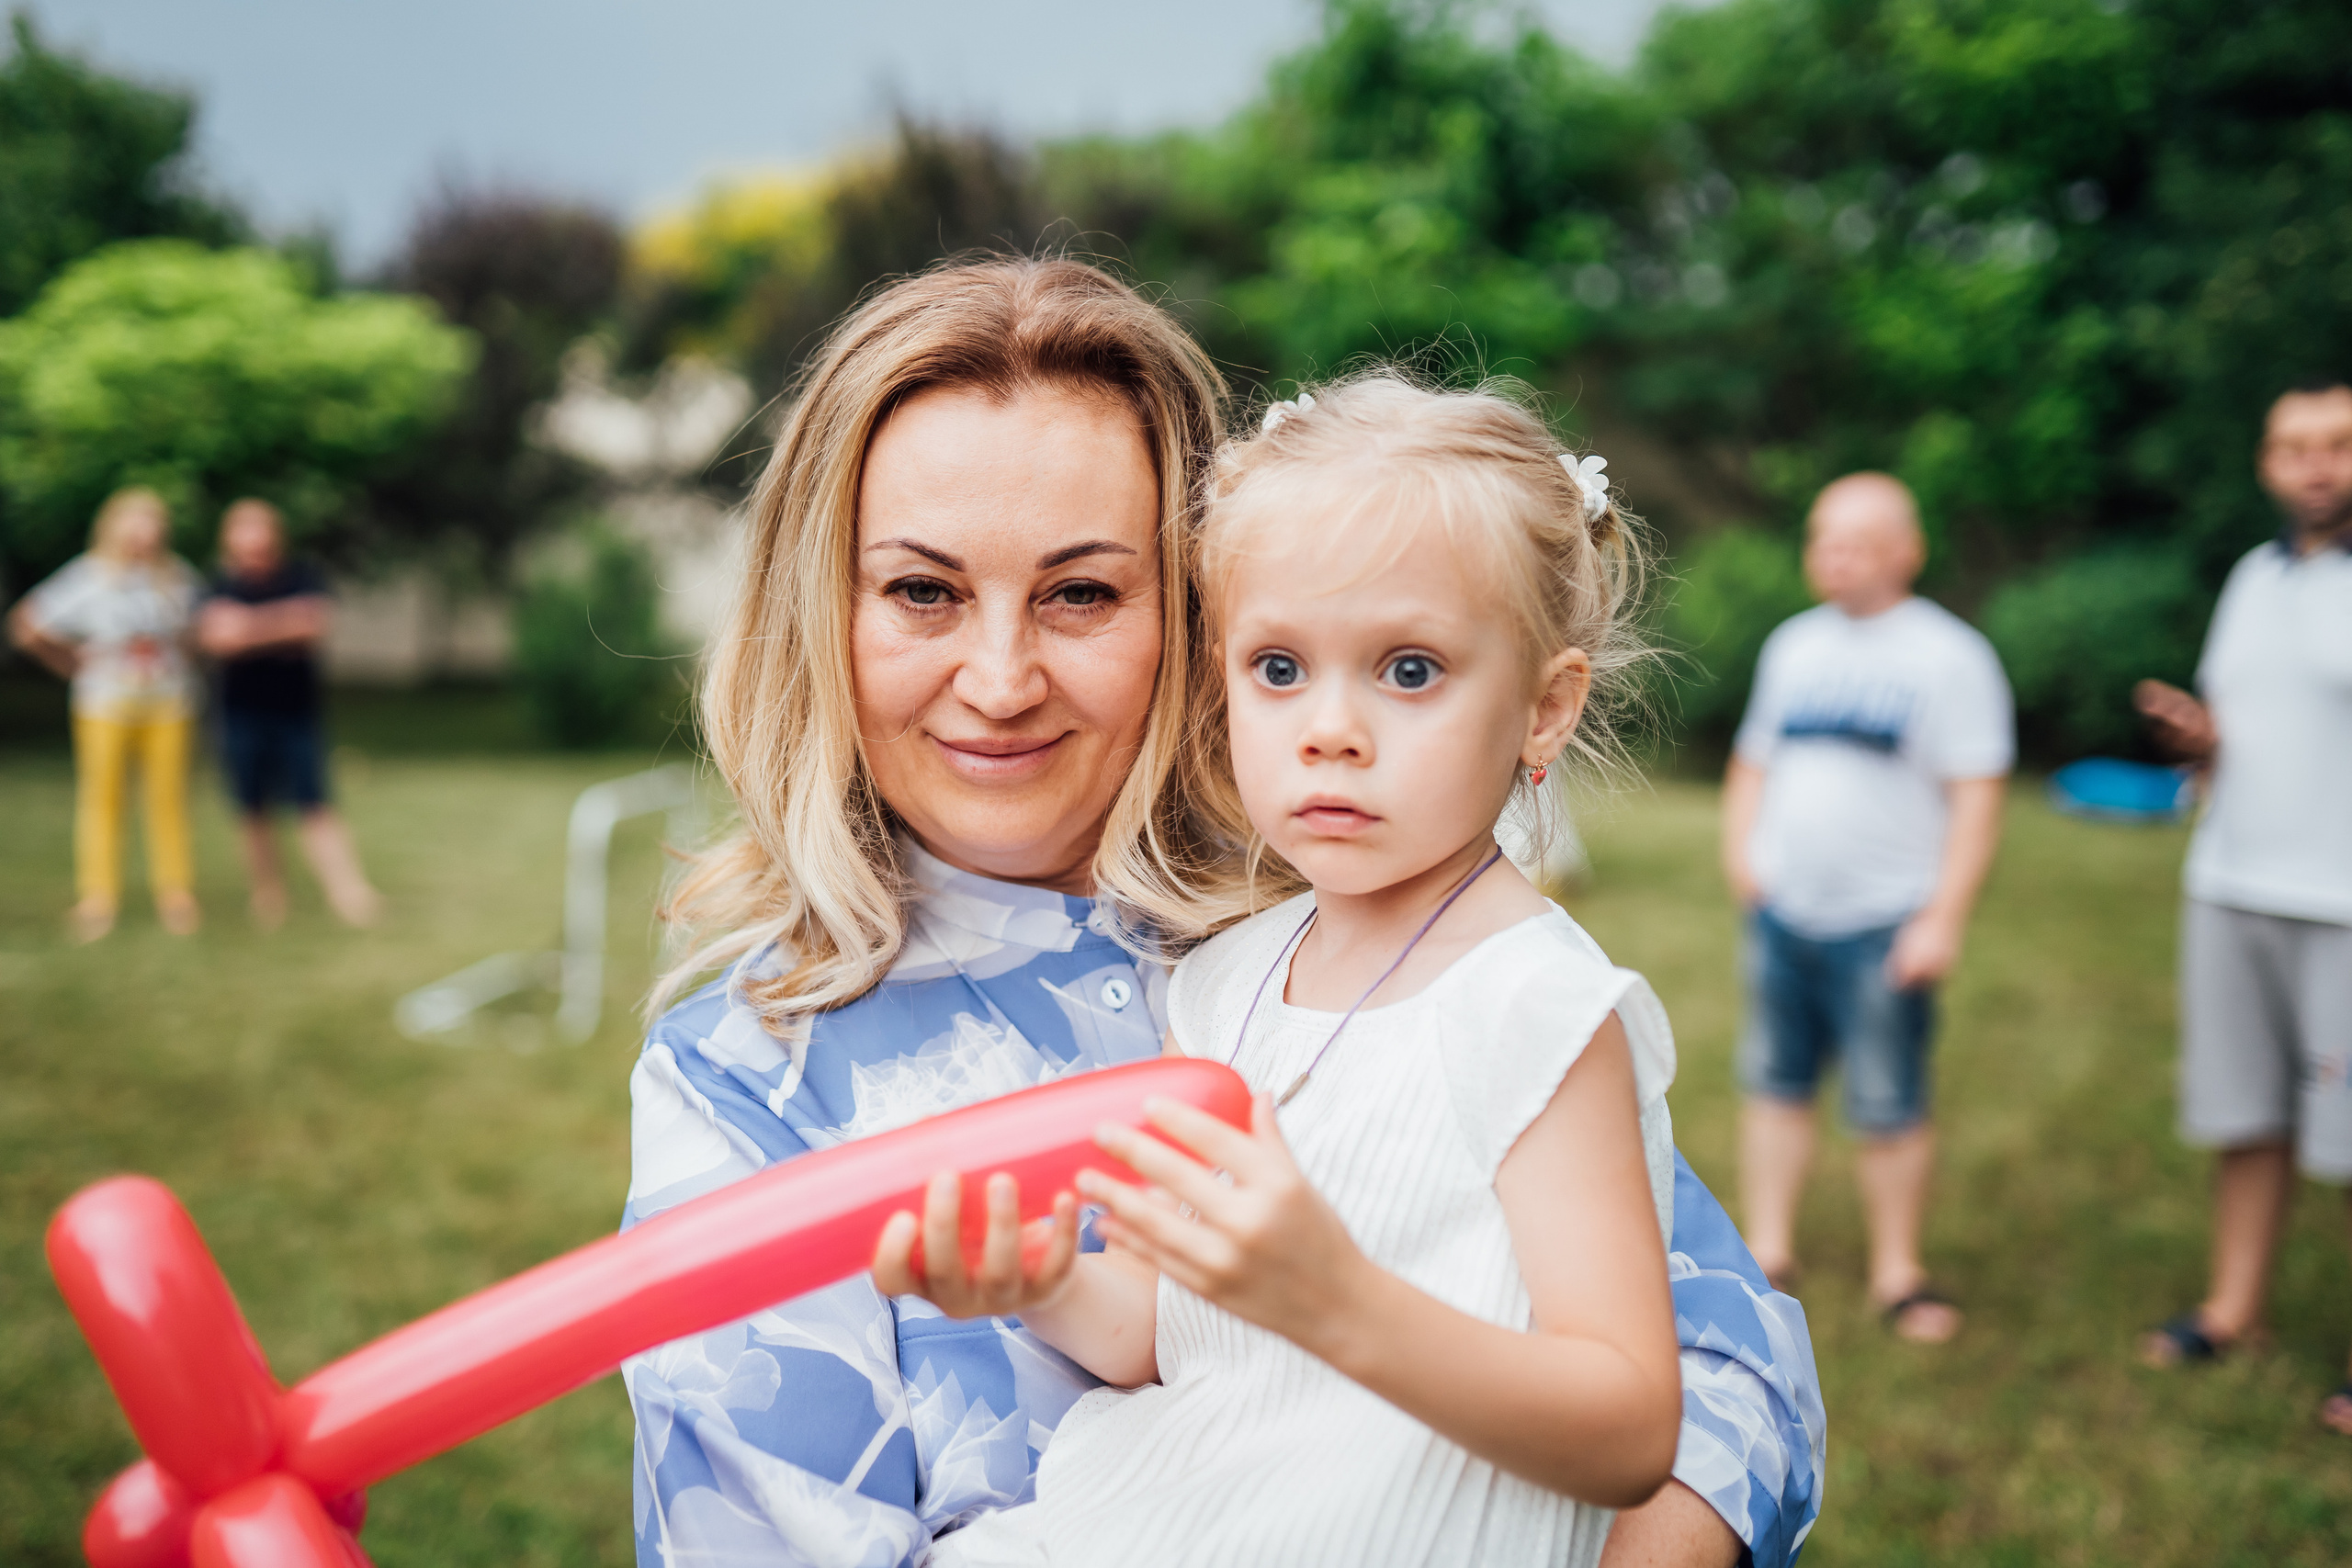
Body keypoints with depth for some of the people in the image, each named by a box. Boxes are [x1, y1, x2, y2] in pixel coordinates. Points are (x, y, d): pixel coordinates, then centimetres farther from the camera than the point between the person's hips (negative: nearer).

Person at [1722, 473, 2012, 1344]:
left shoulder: (1951, 656, -3)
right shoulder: (1792, 646, 12)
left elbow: (1976, 799, -7)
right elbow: (1754, 761, 21)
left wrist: (1943, 919, -13)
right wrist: (1739, 848, 4)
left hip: (1884, 921, -4)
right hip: (1780, 912, 5)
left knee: (1888, 1108, 1)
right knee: (1774, 1084, 10)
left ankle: (1897, 1272, 17)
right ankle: (1767, 1254, 22)